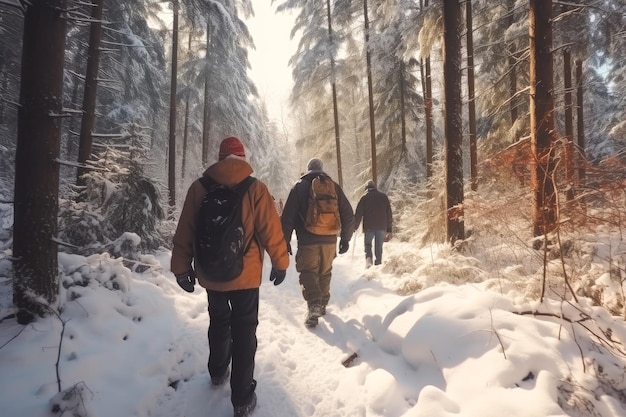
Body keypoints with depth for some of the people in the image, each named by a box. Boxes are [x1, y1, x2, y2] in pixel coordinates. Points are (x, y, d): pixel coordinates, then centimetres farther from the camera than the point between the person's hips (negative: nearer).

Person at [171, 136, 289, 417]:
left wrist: (182, 267, 8)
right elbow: (271, 230, -11)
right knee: (244, 330, 9)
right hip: (245, 274, -3)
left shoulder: (199, 187, -4)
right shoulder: (255, 188, -12)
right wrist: (280, 262, 2)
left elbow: (185, 232, -1)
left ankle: (218, 372, 46)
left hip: (210, 273, 3)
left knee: (218, 322, 26)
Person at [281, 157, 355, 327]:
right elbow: (348, 215, 7)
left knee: (308, 273, 2)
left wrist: (286, 241, 4)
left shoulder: (299, 187, 2)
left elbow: (287, 216, -3)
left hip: (307, 241, -3)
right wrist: (345, 238, 15)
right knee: (325, 273, 18)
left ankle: (314, 306, -15)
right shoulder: (334, 186, 8)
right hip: (330, 240, 3)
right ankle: (322, 305, 30)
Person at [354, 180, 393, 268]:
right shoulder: (384, 196, 11)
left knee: (367, 244, 13)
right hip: (382, 226, 2)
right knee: (379, 247, 10)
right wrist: (389, 229, 14)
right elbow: (389, 214, 11)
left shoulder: (364, 197, 2)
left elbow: (358, 214, -2)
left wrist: (355, 227, 5)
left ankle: (368, 258, -12)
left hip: (369, 226, -2)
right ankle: (378, 263, 10)